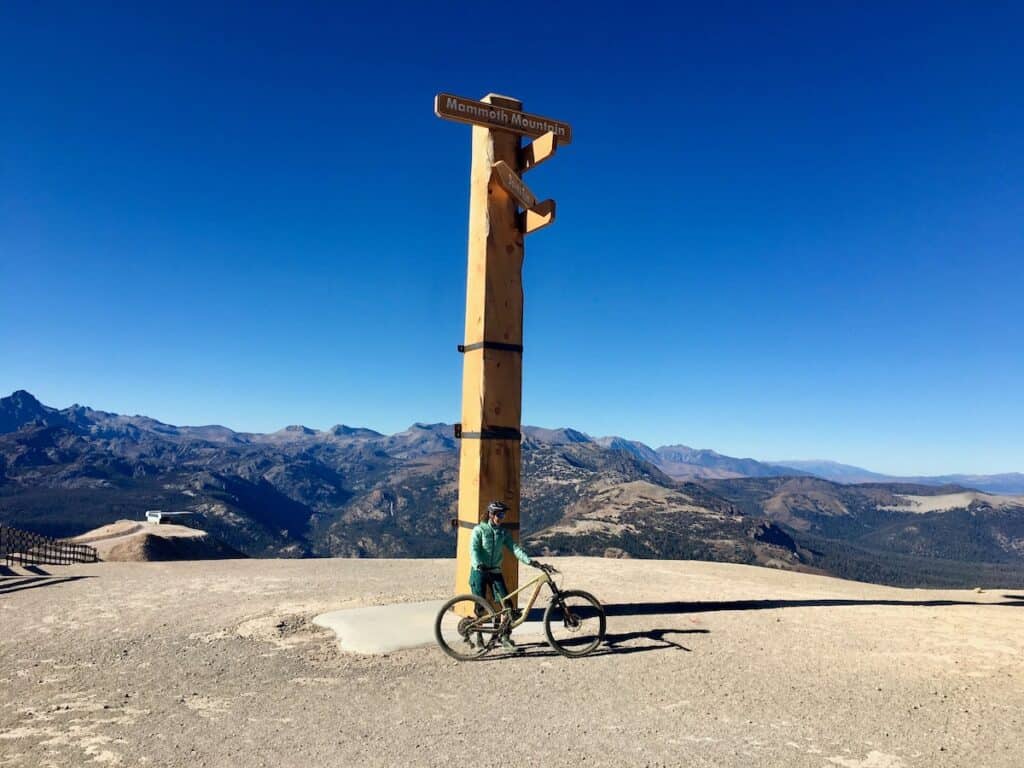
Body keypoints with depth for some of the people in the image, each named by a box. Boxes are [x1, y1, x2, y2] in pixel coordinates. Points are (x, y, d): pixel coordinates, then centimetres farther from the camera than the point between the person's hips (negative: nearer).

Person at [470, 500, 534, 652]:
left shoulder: (503, 533, 6)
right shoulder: (479, 530, -7)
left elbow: (515, 548, -3)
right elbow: (473, 549, -18)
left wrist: (529, 560, -18)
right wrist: (478, 564, -37)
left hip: (495, 571, 4)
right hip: (479, 571, -4)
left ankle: (505, 638, 7)